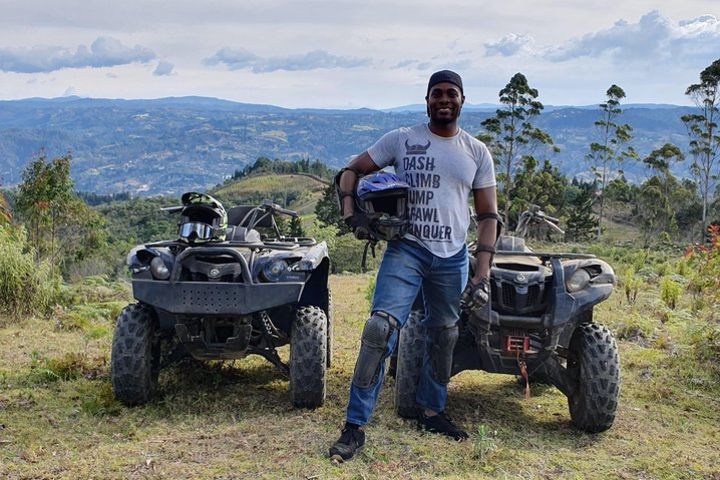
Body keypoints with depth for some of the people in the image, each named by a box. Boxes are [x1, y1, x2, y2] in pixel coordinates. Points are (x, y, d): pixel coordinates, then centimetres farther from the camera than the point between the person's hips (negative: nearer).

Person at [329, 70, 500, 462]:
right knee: (381, 328, -17)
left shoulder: (477, 152, 7)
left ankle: (431, 411, 35)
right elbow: (352, 171, 7)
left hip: (452, 257, 3)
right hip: (406, 249, -3)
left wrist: (482, 272, -2)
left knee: (443, 336, 14)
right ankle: (355, 426, -11)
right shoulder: (401, 140, 1)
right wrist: (349, 210, -11)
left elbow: (488, 215, 7)